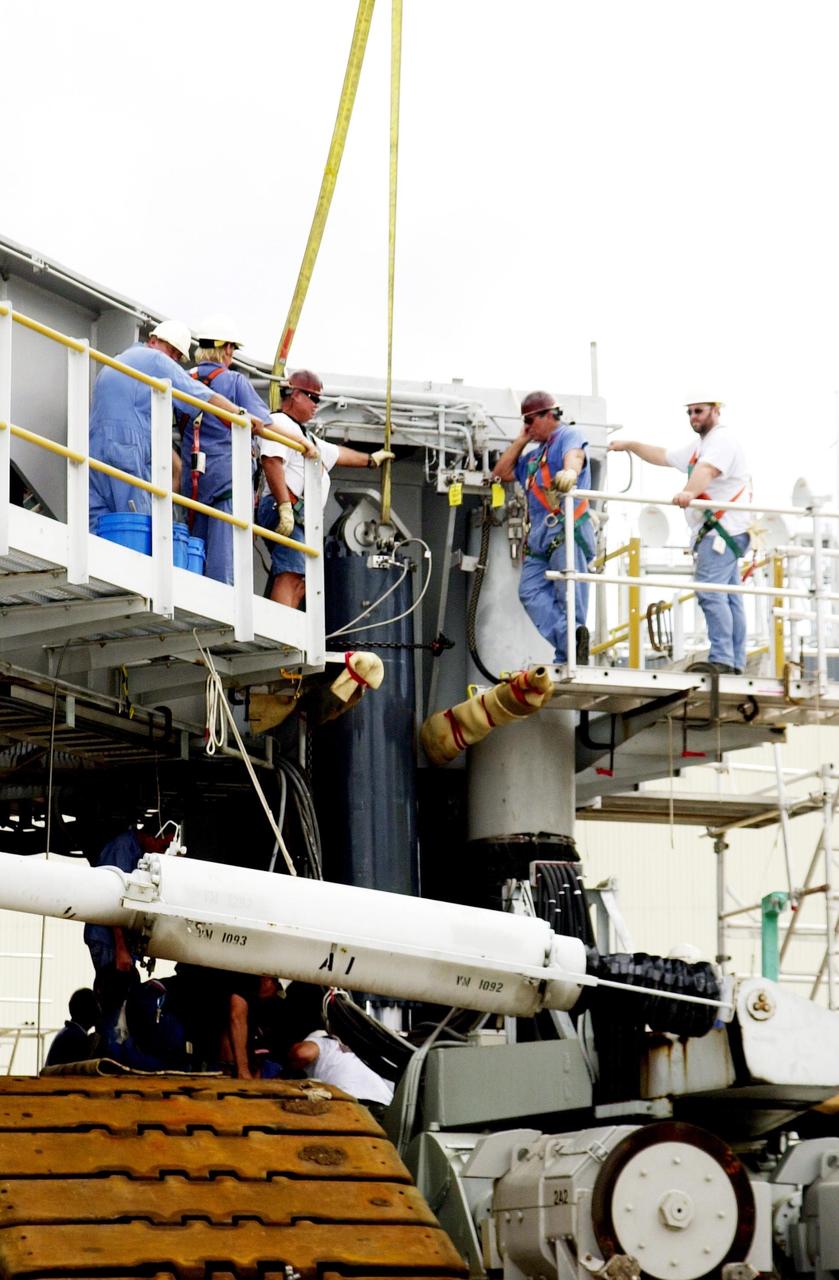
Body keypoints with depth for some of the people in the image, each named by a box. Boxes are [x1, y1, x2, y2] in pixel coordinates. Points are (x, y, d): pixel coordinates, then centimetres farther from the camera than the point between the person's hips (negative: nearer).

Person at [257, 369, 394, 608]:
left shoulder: (302, 434, 31)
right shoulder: (279, 423, -4)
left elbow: (337, 453, 46)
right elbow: (272, 462, -20)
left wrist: (371, 459, 58)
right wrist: (285, 507, -27)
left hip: (302, 516, 11)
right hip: (287, 510, -11)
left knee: (300, 582, 3)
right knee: (290, 576, -22)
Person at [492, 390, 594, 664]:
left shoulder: (569, 436, 4)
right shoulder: (533, 454, 30)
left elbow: (574, 455, -19)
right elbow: (500, 473, 31)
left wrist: (570, 471, -43)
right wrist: (521, 440, 26)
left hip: (567, 530, -8)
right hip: (540, 536, 8)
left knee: (569, 597, -10)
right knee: (531, 592, -12)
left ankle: (567, 656, -13)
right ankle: (569, 639, -24)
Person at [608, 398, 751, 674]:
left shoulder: (721, 440, -10)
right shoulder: (699, 445, 24)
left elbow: (707, 470, -31)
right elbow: (663, 457, 33)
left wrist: (689, 493, -48)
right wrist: (630, 445, 29)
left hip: (723, 528, -11)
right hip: (718, 530, 11)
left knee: (710, 591, -19)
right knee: (728, 596, 9)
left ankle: (721, 659, -24)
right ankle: (735, 662, 10)